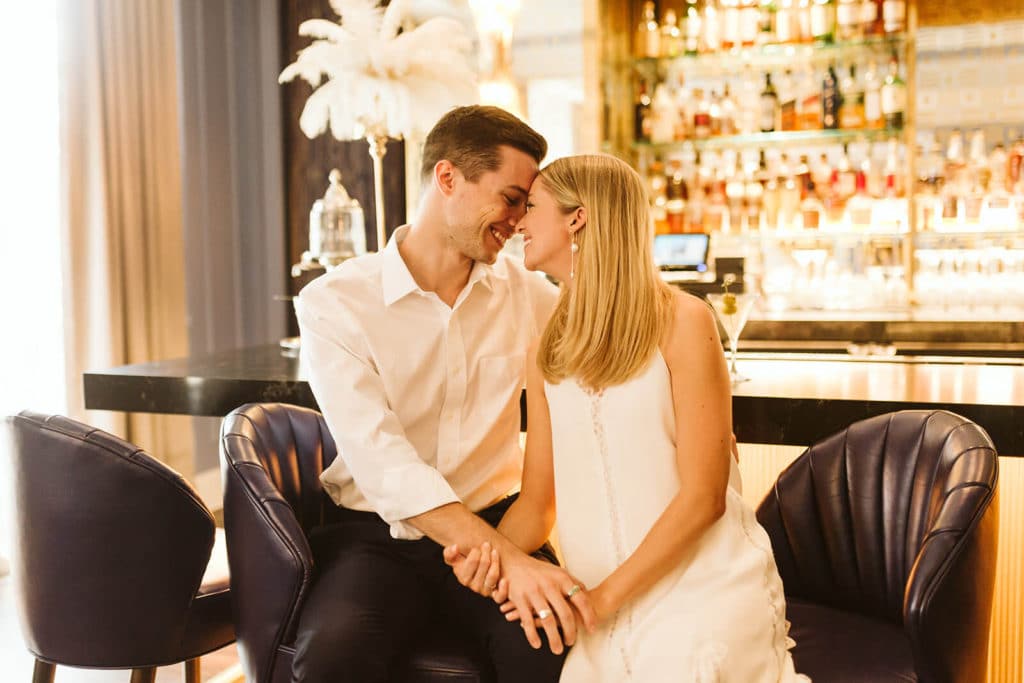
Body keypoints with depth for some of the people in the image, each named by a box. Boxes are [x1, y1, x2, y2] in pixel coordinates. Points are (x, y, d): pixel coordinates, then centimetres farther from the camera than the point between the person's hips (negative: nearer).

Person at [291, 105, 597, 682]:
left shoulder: (524, 290, 7)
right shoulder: (334, 303, -8)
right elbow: (382, 463, -20)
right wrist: (509, 557, -30)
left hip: (495, 524, 3)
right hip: (378, 534, -2)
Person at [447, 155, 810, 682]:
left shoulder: (681, 321, -10)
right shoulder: (546, 352, 9)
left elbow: (703, 495, -13)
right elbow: (537, 501, 8)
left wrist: (604, 595, -16)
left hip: (707, 593, -4)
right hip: (608, 610, 4)